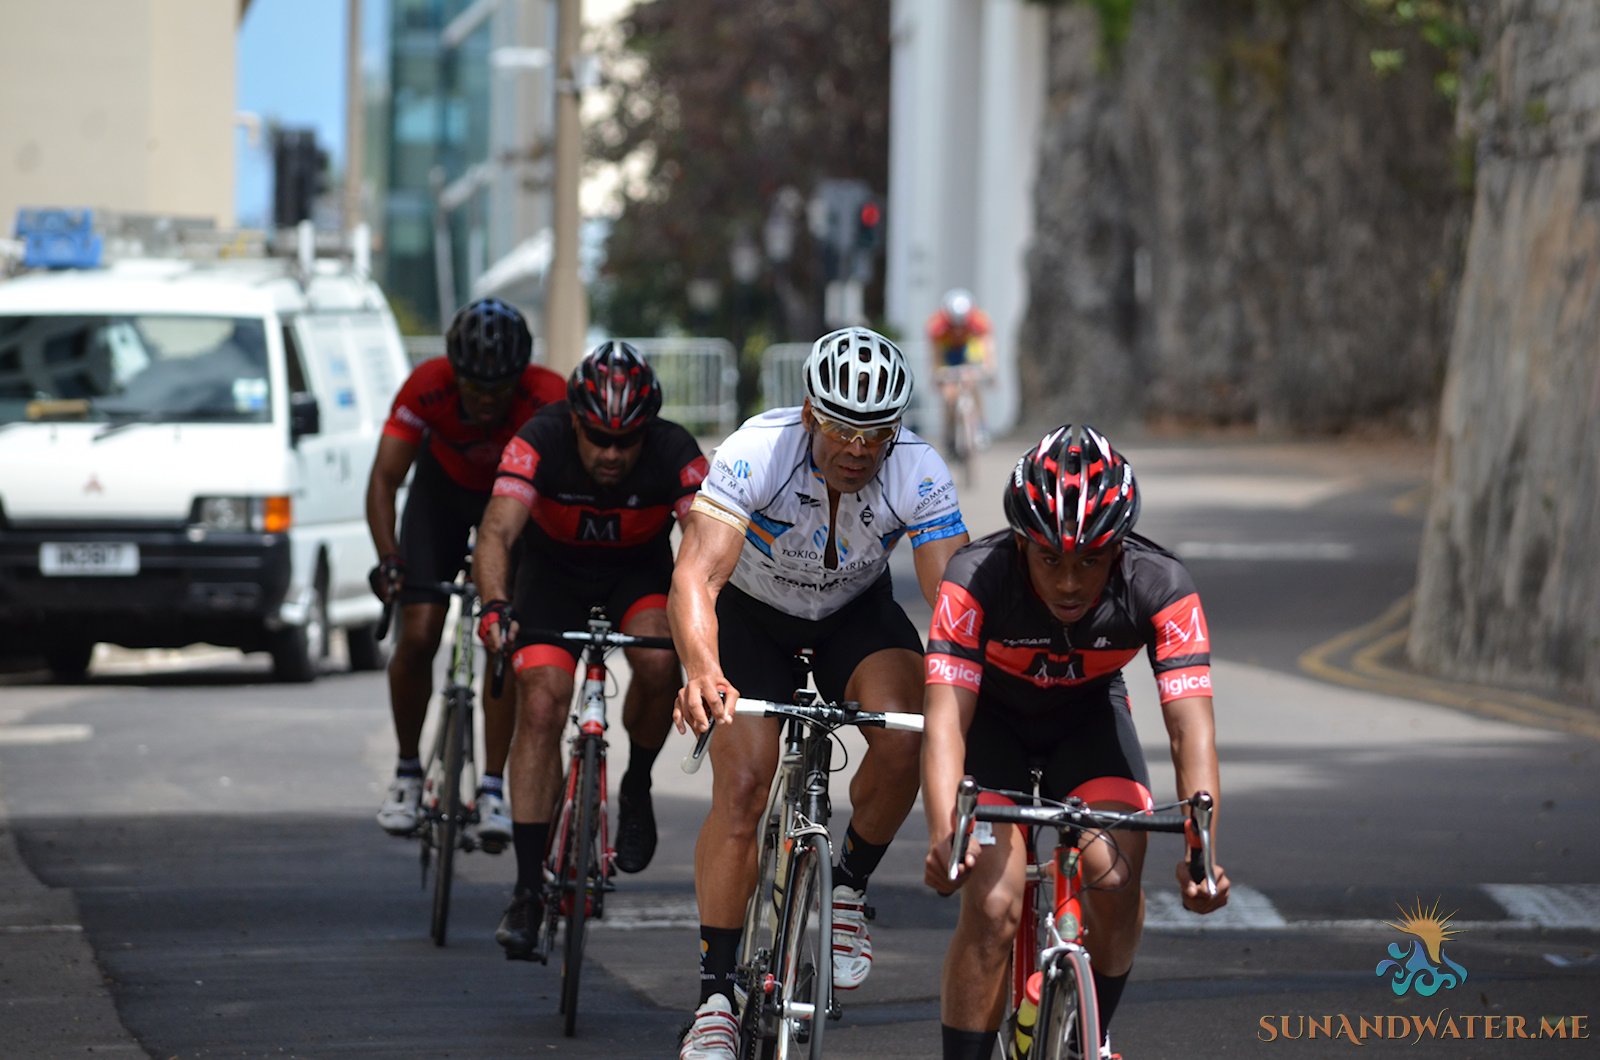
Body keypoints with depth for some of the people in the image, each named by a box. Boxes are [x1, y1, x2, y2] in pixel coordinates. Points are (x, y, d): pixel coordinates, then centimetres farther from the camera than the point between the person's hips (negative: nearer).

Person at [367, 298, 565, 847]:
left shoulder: (547, 399, -35)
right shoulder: (427, 387, -32)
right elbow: (384, 477, -30)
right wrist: (389, 561, -42)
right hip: (443, 489, 1)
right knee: (418, 636, -10)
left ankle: (492, 791, -7)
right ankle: (407, 772, 10)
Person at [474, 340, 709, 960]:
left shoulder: (674, 456, -29)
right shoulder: (540, 444, -30)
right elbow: (497, 531, -39)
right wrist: (494, 606, -57)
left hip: (638, 569, 0)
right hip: (553, 567, 0)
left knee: (659, 662, -30)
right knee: (541, 706, -15)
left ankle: (637, 787, -1)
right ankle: (528, 890, -10)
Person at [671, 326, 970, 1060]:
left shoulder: (918, 474, -28)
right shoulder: (756, 453, -34)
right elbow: (696, 575, -43)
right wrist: (702, 670, -62)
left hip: (855, 614, 1)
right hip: (751, 614, -1)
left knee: (902, 742, -27)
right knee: (743, 784, -17)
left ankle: (848, 886, 2)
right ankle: (715, 998, -7)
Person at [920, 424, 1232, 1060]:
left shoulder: (1159, 587, -31)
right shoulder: (978, 579, -35)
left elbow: (1191, 727, -36)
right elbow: (946, 716, -41)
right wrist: (942, 836, -58)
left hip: (1089, 712, 2)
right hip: (992, 715, -1)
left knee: (1117, 881, -20)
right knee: (992, 906, -19)